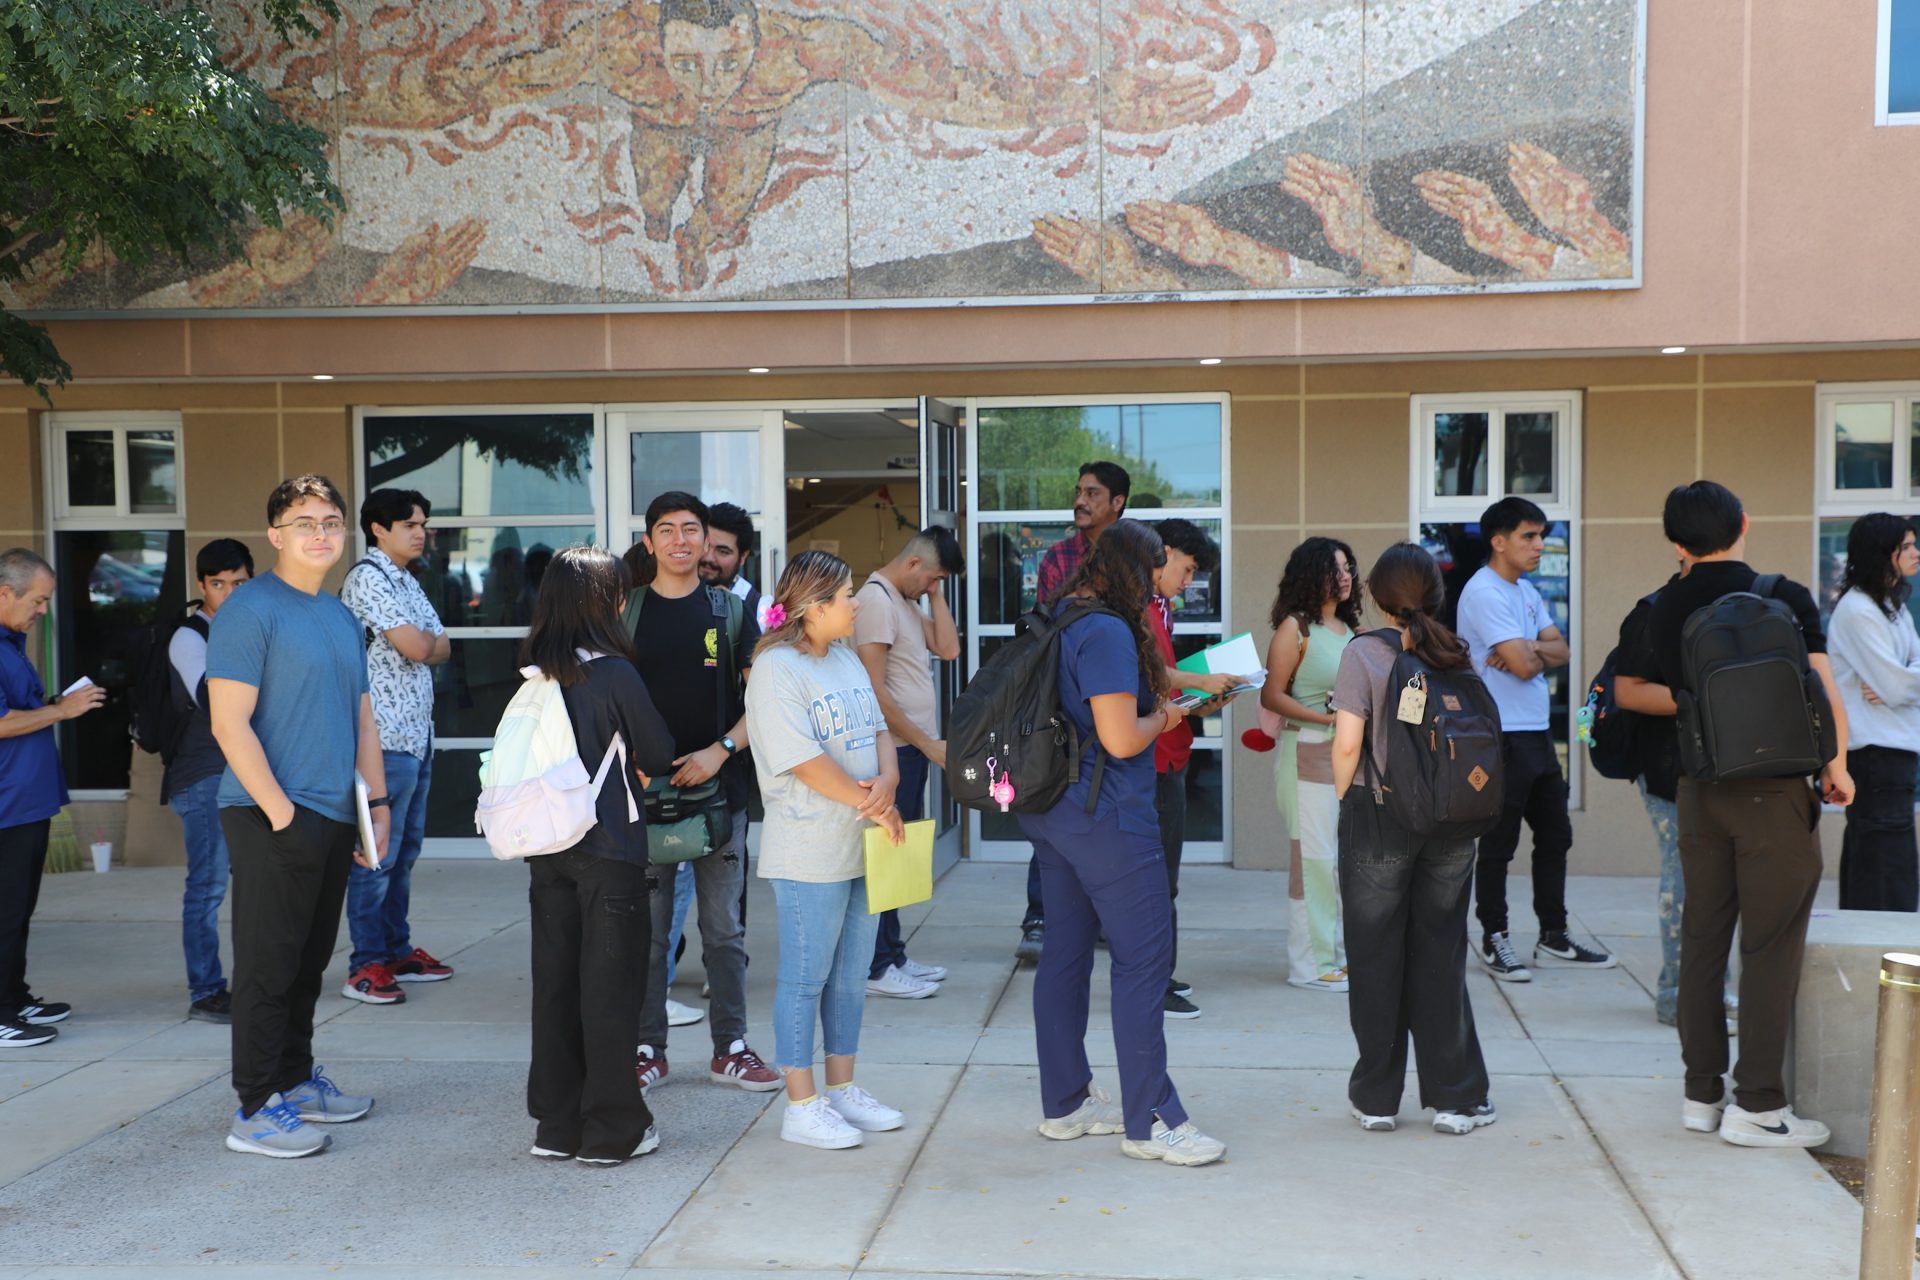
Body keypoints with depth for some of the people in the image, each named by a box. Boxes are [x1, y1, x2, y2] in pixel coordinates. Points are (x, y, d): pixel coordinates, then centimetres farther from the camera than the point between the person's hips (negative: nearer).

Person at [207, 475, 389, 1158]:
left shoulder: (341, 617, 15)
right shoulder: (251, 609, -9)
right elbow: (230, 723, -15)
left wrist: (377, 804, 14)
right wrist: (280, 812, -17)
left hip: (335, 818, 8)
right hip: (272, 819, -7)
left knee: (309, 960, 15)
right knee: (267, 964, -2)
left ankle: (296, 1080, 28)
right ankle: (256, 1111, 5)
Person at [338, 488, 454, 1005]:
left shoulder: (408, 582, 19)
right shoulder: (368, 578, -11)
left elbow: (442, 648, 16)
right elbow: (417, 648, -16)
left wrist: (423, 643, -3)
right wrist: (429, 640, 3)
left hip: (417, 734, 10)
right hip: (385, 735, -10)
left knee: (405, 849, 14)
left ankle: (397, 950, 23)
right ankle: (365, 966, -1)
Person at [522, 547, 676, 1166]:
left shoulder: (533, 673, 3)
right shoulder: (613, 672, -14)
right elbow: (659, 755, -4)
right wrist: (638, 766, 18)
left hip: (546, 846, 6)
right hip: (608, 844, -5)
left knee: (555, 977, 12)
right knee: (610, 983, 3)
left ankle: (556, 1123, 20)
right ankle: (612, 1129, 9)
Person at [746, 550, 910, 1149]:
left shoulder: (846, 658, 12)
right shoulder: (776, 668, -14)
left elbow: (878, 728, 11)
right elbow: (803, 759, -20)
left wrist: (887, 781, -10)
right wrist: (872, 805, -16)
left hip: (863, 846, 8)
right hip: (809, 853, -8)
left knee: (851, 975, 15)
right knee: (805, 976, 1)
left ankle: (843, 1088, 27)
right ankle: (801, 1105, 10)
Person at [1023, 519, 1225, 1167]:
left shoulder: (1057, 622, 11)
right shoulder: (1108, 632, -18)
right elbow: (1121, 739, -22)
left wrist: (1156, 701, 16)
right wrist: (1163, 717, -2)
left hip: (1050, 814, 10)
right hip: (1105, 816, -10)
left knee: (1065, 951, 13)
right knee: (1144, 957, -3)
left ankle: (1064, 1103, 23)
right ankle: (1150, 1120, 3)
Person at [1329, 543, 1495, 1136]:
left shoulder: (1365, 653, -8)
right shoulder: (1458, 656, 3)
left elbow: (1347, 743, -13)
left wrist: (1344, 799, 2)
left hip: (1380, 818, -3)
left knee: (1376, 959, 7)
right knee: (1441, 957, 11)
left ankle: (1376, 1098, 14)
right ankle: (1456, 1098, 14)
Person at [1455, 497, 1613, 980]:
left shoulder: (1526, 590, 15)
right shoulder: (1483, 592, -14)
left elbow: (1561, 651, 7)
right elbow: (1523, 666, -21)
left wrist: (1529, 649, -12)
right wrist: (1536, 652, 1)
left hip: (1537, 732, 10)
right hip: (1502, 736, -9)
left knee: (1555, 837, 14)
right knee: (1498, 843, 0)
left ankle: (1553, 939, 23)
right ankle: (1494, 940, 11)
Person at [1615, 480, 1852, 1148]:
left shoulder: (1666, 609, 3)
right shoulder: (1786, 598, -9)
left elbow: (1626, 689, 10)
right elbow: (1823, 692, -12)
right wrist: (1836, 765, 1)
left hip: (1698, 787, 5)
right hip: (1774, 789, -4)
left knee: (1702, 938, 11)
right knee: (1771, 946, 1)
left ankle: (1702, 1093, 18)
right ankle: (1758, 1105, 4)